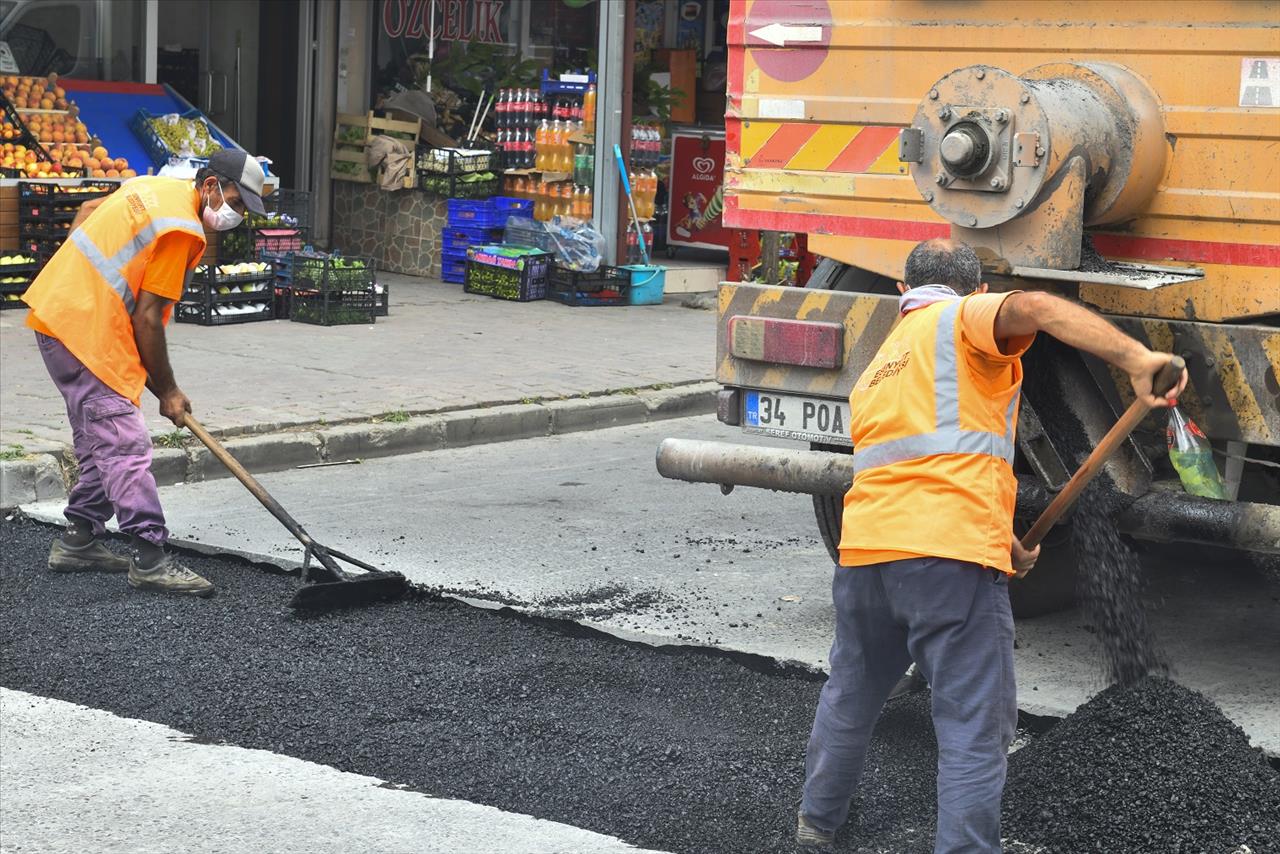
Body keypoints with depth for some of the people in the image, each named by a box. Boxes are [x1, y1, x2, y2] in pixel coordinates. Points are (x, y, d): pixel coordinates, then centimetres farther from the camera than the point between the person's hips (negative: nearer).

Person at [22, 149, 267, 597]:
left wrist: (76, 273, 30)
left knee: (98, 442, 16)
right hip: (86, 330, -10)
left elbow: (86, 211, 27)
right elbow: (148, 320, -15)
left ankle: (78, 541, 23)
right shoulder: (182, 231, -16)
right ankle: (149, 559, -14)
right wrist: (167, 392, -6)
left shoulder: (155, 187, 12)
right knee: (125, 445, -12)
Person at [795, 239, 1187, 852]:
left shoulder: (877, 369, 29)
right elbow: (1031, 310, -18)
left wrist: (1009, 546, 36)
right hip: (952, 554, -7)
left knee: (850, 693, 28)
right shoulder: (965, 319, 5)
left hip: (864, 548, 7)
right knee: (974, 728, -1)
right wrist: (1136, 360, -27)